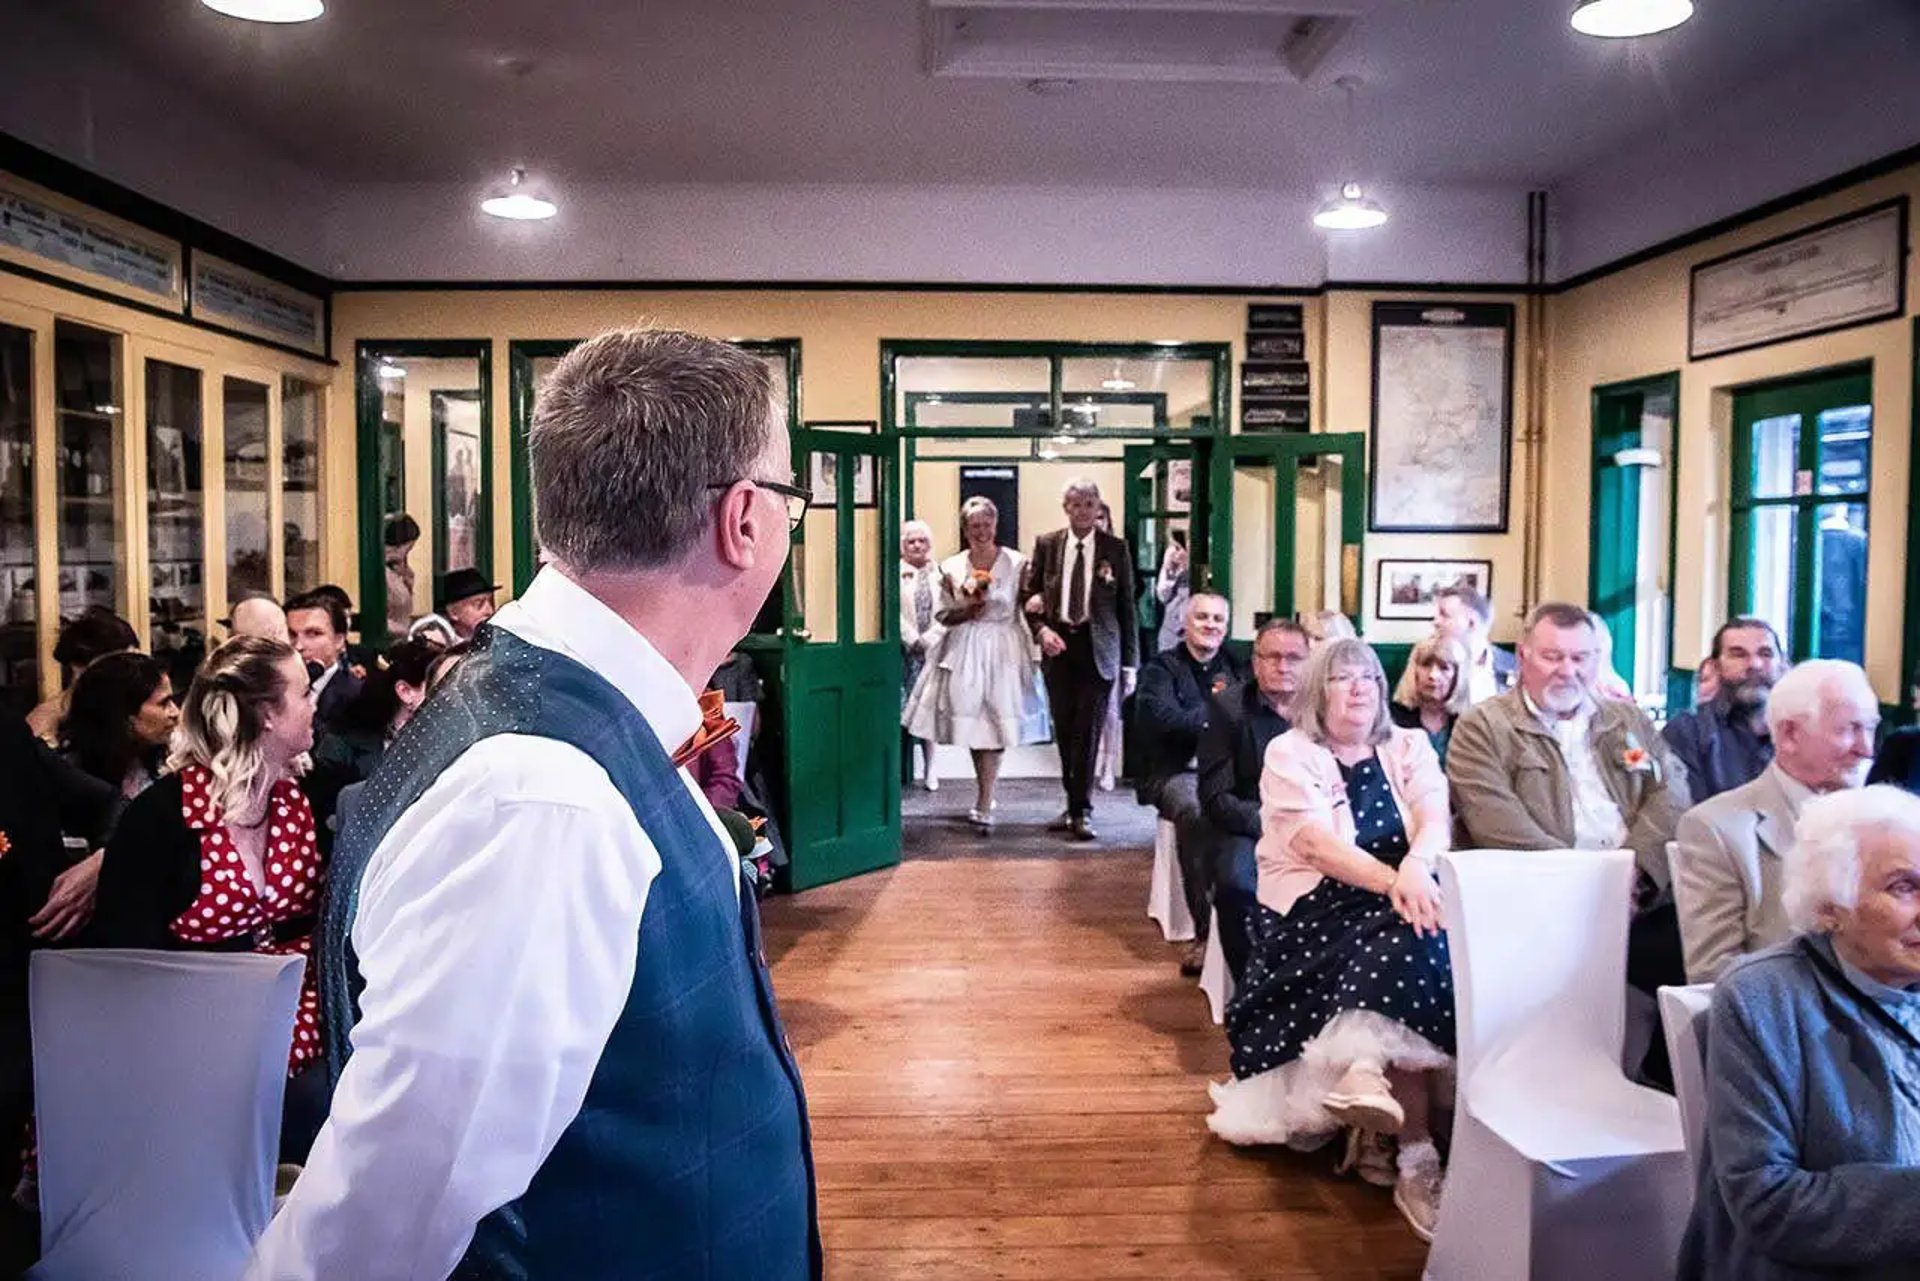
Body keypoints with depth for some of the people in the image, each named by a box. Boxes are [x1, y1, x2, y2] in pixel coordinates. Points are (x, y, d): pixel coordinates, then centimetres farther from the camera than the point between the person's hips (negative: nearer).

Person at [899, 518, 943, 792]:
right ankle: (902, 768, 3)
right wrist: (913, 639, -9)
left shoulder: (938, 573, 6)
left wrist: (929, 639, -9)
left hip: (932, 649, 2)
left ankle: (930, 768, 10)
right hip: (904, 649, -2)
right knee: (903, 705, -3)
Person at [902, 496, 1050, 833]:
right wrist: (967, 610, -8)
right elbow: (942, 614, 9)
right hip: (963, 651, 2)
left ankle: (984, 806, -4)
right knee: (969, 722, 4)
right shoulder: (951, 566, 7)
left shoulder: (1016, 563, 1)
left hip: (1001, 650, -2)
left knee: (993, 726, -7)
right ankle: (985, 799, 23)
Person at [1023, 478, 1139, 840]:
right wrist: (1041, 629, -8)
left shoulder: (1116, 550, 2)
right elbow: (1029, 594, 11)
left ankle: (1081, 811, 2)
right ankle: (1074, 804, 19)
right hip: (1057, 646, 2)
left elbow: (1127, 608, 3)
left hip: (1097, 648, -2)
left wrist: (1130, 664, 0)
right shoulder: (1046, 545, 6)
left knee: (1088, 731, -5)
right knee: (1064, 731, 7)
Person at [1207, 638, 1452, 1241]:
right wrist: (1393, 881, -31)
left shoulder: (1410, 747, 12)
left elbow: (1436, 819, -6)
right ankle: (1416, 1153, -30)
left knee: (1418, 934, -32)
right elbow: (1315, 842, -15)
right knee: (1410, 941, -31)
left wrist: (1417, 866, -30)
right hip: (1315, 908, -3)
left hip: (1401, 899, 3)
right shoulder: (1289, 753, 1)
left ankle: (1366, 1073, -30)